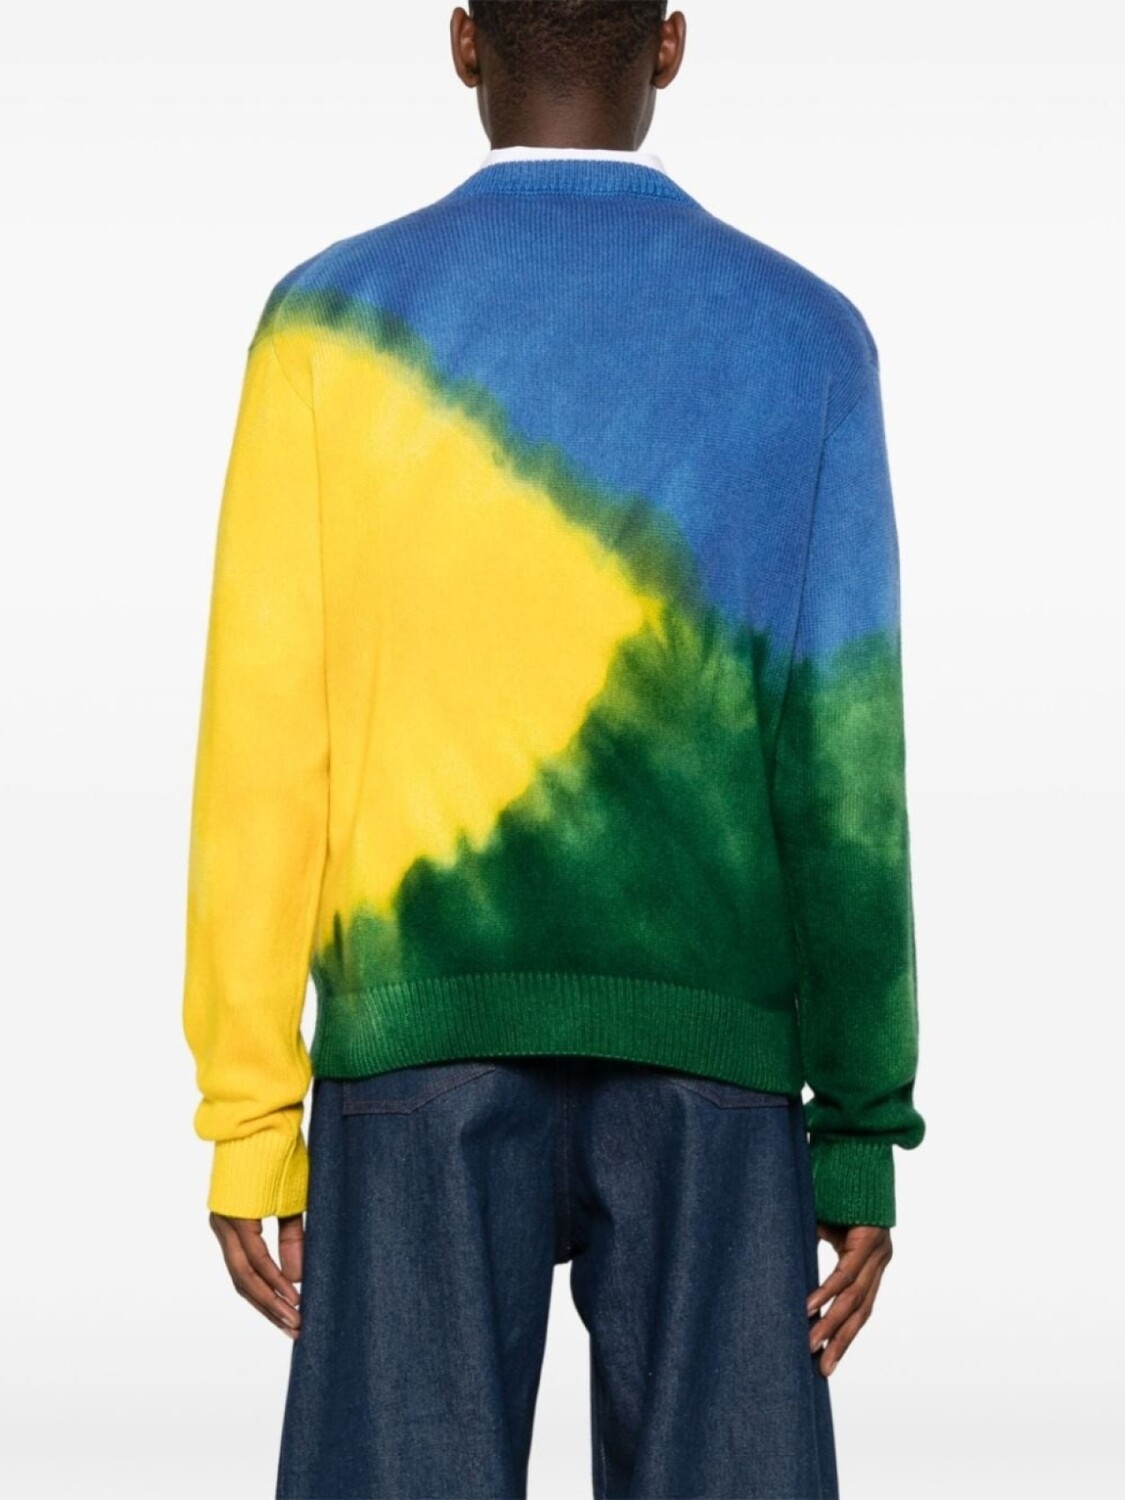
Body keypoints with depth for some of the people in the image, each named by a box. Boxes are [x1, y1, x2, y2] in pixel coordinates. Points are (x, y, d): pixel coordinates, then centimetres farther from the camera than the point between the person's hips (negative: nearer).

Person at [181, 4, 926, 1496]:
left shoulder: (330, 315, 3)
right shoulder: (805, 335, 4)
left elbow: (263, 741, -1)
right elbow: (843, 766, -1)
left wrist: (249, 1119, 2)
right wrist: (864, 1131, 2)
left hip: (421, 1042, 0)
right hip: (713, 1049, 1)